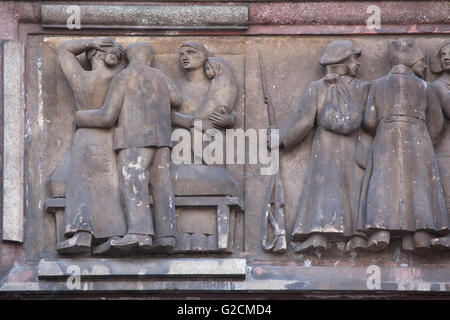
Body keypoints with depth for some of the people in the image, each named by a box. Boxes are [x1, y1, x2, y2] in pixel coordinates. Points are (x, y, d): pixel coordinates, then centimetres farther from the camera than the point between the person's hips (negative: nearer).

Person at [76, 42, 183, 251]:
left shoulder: (122, 79, -1)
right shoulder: (159, 77, 15)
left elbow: (107, 117, -3)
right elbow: (176, 100, 32)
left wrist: (81, 118, 13)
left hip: (134, 140, -6)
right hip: (160, 140, 6)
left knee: (133, 186, -16)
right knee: (161, 185, 6)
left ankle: (140, 233, -33)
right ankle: (167, 235, -5)